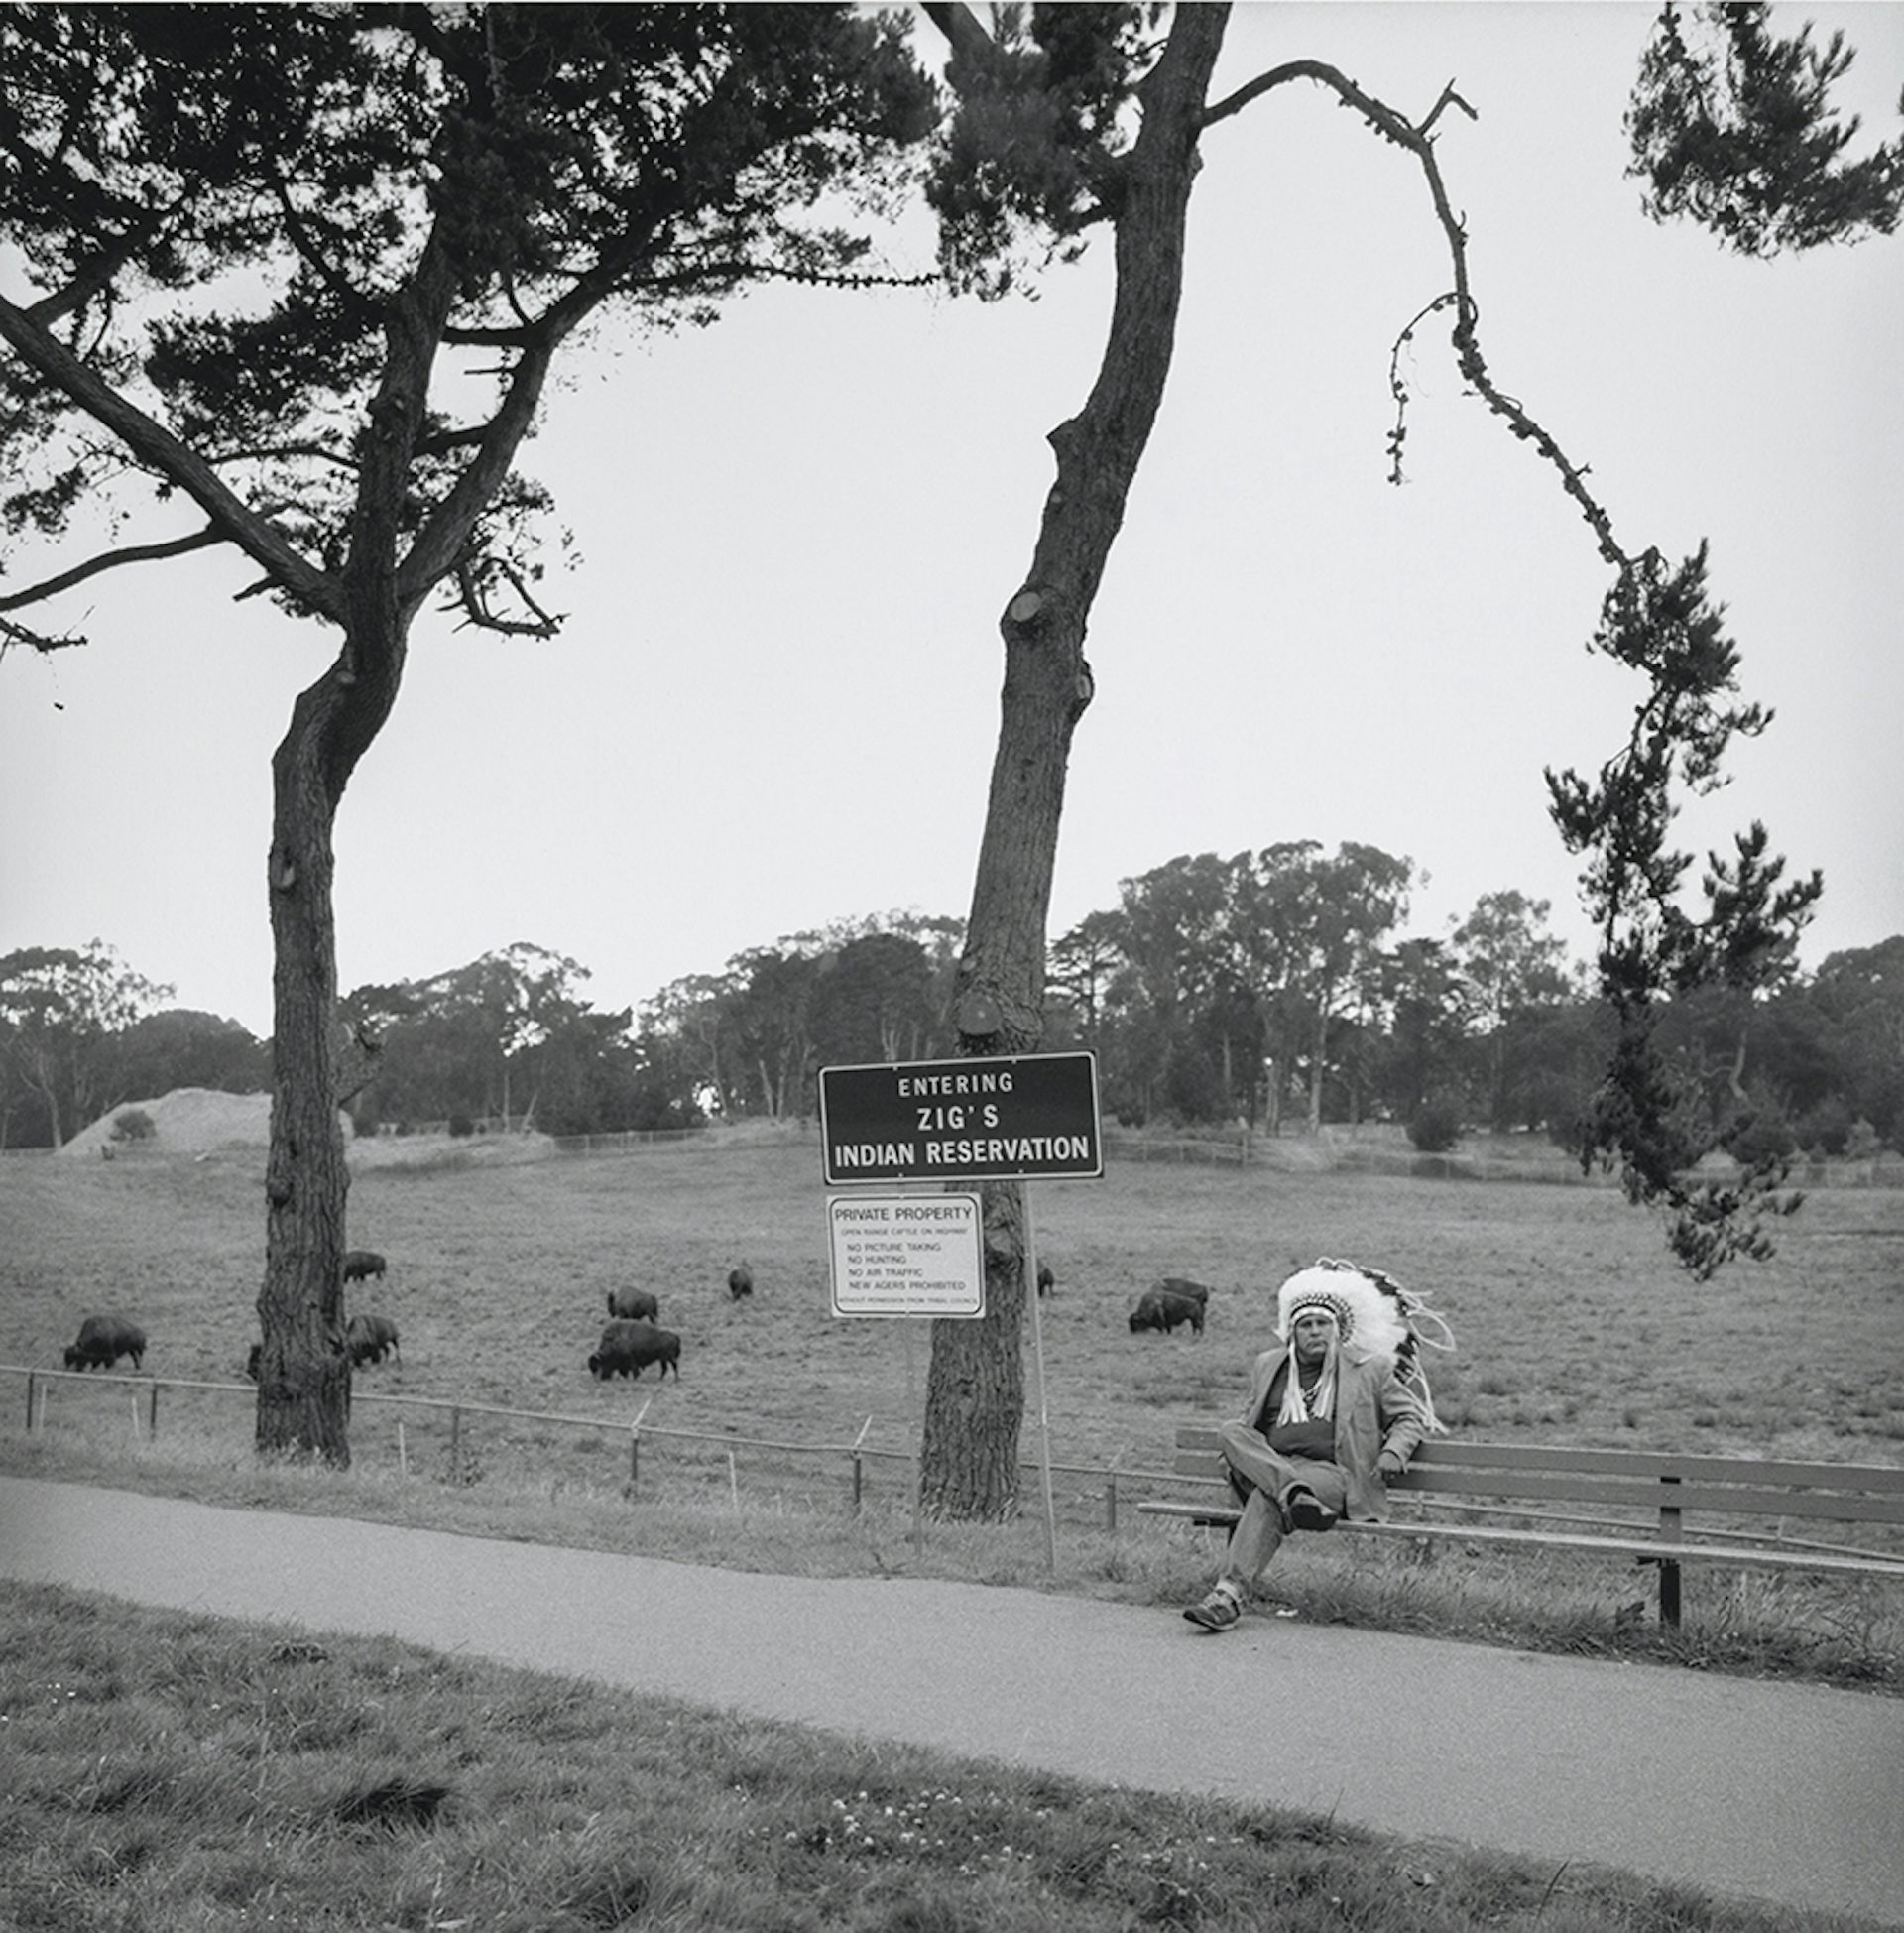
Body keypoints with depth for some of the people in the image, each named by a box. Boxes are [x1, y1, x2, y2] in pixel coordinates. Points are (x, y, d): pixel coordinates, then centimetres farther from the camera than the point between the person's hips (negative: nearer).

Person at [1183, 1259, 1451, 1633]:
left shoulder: (1368, 1369, 11)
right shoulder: (1268, 1365, 21)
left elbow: (1411, 1416, 14)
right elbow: (1247, 1422, 30)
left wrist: (1394, 1451, -6)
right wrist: (1239, 1454, 7)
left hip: (1330, 1472, -4)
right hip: (1267, 1463, 4)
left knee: (1267, 1500, -35)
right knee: (1230, 1432, -26)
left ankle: (1230, 1592, -45)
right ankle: (1295, 1494, -42)